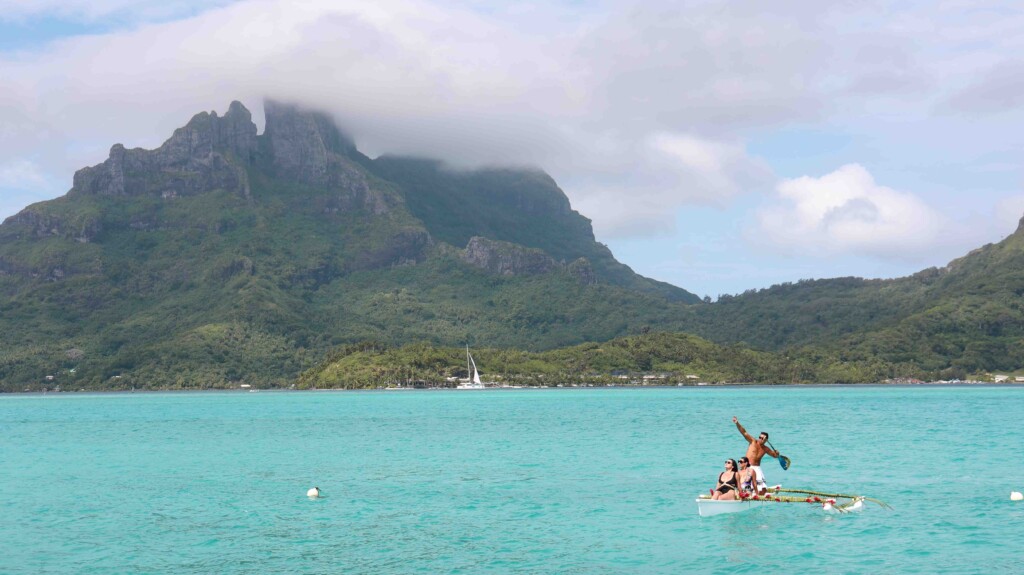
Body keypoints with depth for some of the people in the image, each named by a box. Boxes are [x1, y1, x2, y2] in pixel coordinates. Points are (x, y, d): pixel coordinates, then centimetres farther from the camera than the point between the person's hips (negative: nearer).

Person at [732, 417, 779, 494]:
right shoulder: (753, 442, -2)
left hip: (757, 468, 3)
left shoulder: (766, 449, 7)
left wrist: (777, 454, -4)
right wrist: (737, 423, -25)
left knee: (763, 490, -5)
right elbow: (744, 432, -13)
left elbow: (775, 455, 22)